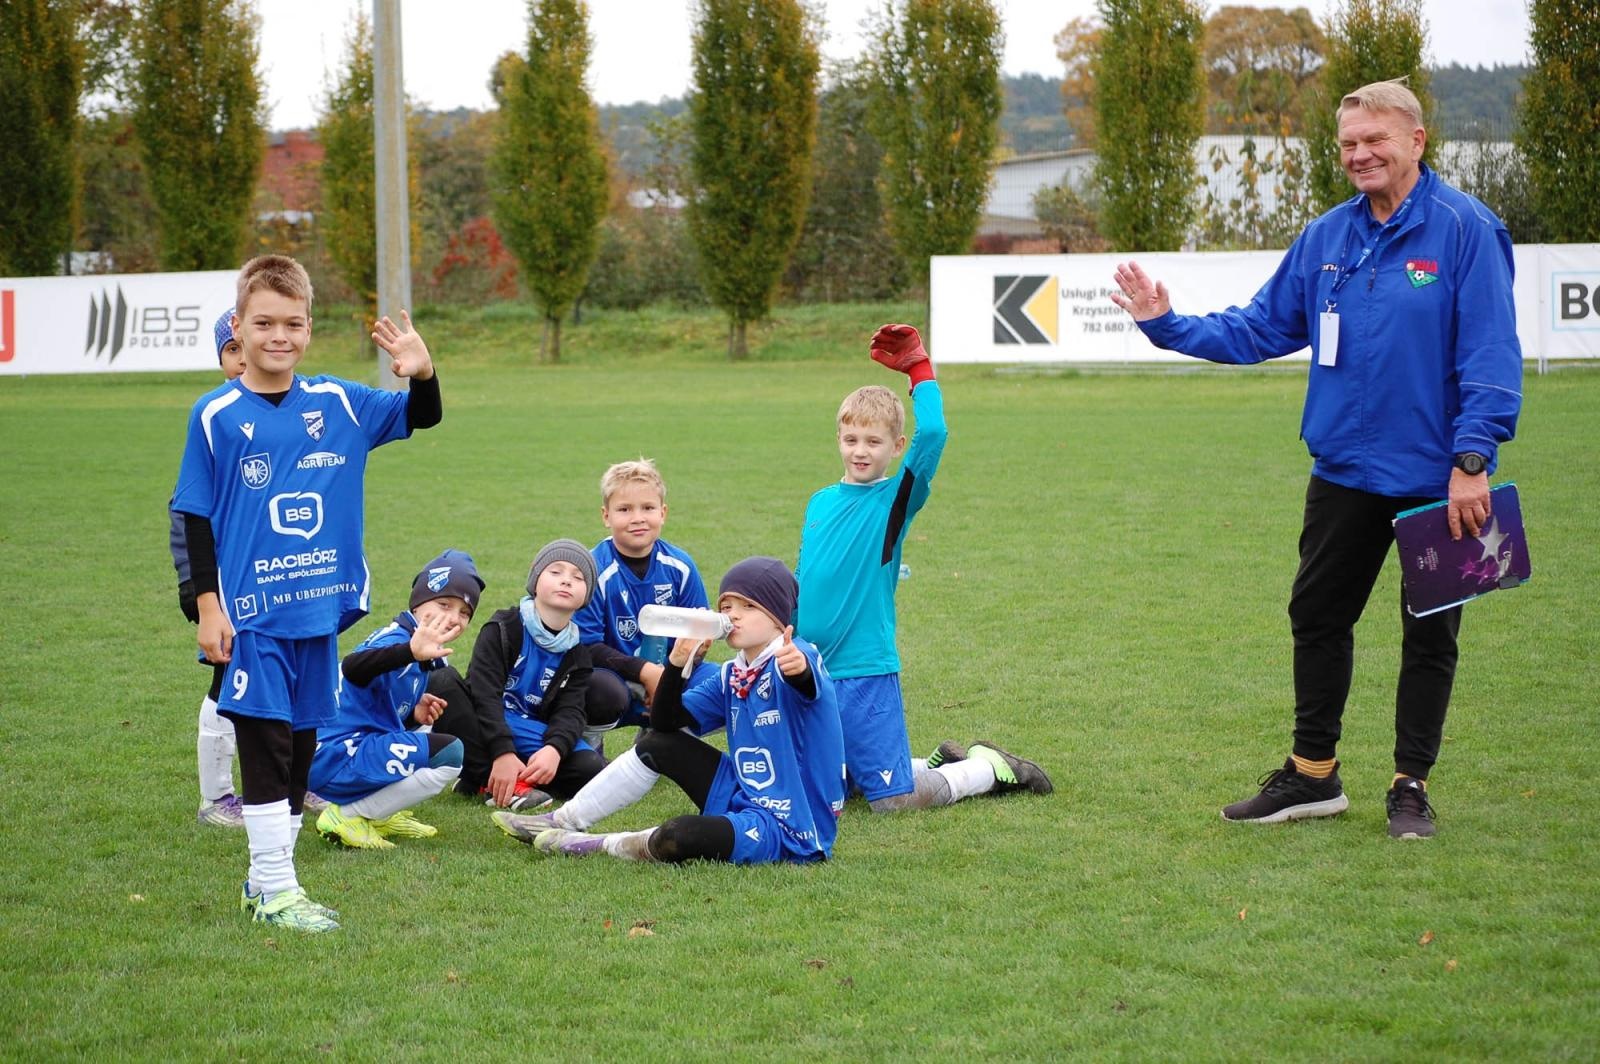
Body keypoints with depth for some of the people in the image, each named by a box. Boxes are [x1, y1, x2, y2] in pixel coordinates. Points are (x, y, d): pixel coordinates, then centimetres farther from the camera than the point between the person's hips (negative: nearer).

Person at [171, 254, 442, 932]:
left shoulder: (338, 404, 4)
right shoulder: (216, 416, -6)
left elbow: (421, 417, 11)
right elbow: (195, 519, -3)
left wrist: (421, 374, -11)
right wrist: (208, 607, -7)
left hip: (319, 608, 4)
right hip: (250, 614, -4)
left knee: (300, 748, 11)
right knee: (265, 746, -4)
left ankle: (266, 878, 24)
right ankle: (274, 891, 3)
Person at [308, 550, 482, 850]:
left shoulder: (429, 659, 13)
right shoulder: (396, 639, -17)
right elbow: (354, 668, -41)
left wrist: (415, 713, 0)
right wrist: (411, 652, -57)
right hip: (335, 761, -10)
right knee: (449, 753, -19)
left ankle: (379, 815, 12)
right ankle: (346, 816, -9)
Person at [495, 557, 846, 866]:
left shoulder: (796, 658, -14)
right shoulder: (731, 676, 10)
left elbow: (807, 679, -39)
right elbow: (665, 722, 7)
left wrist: (798, 667, -64)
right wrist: (678, 662, -10)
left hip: (788, 829, -8)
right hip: (741, 799, 8)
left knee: (678, 837, -32)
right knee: (656, 744, 9)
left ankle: (601, 845, -4)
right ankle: (562, 821, 17)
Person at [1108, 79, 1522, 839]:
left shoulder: (1464, 229, -13)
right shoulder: (1326, 238, 5)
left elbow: (1491, 352, -16)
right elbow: (1258, 330, 11)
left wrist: (1474, 460, -20)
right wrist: (1168, 325, 2)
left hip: (1435, 481, -6)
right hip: (1345, 470, 6)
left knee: (1429, 633, 7)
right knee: (1317, 616, 13)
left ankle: (1411, 787, 19)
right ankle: (1311, 775, 27)